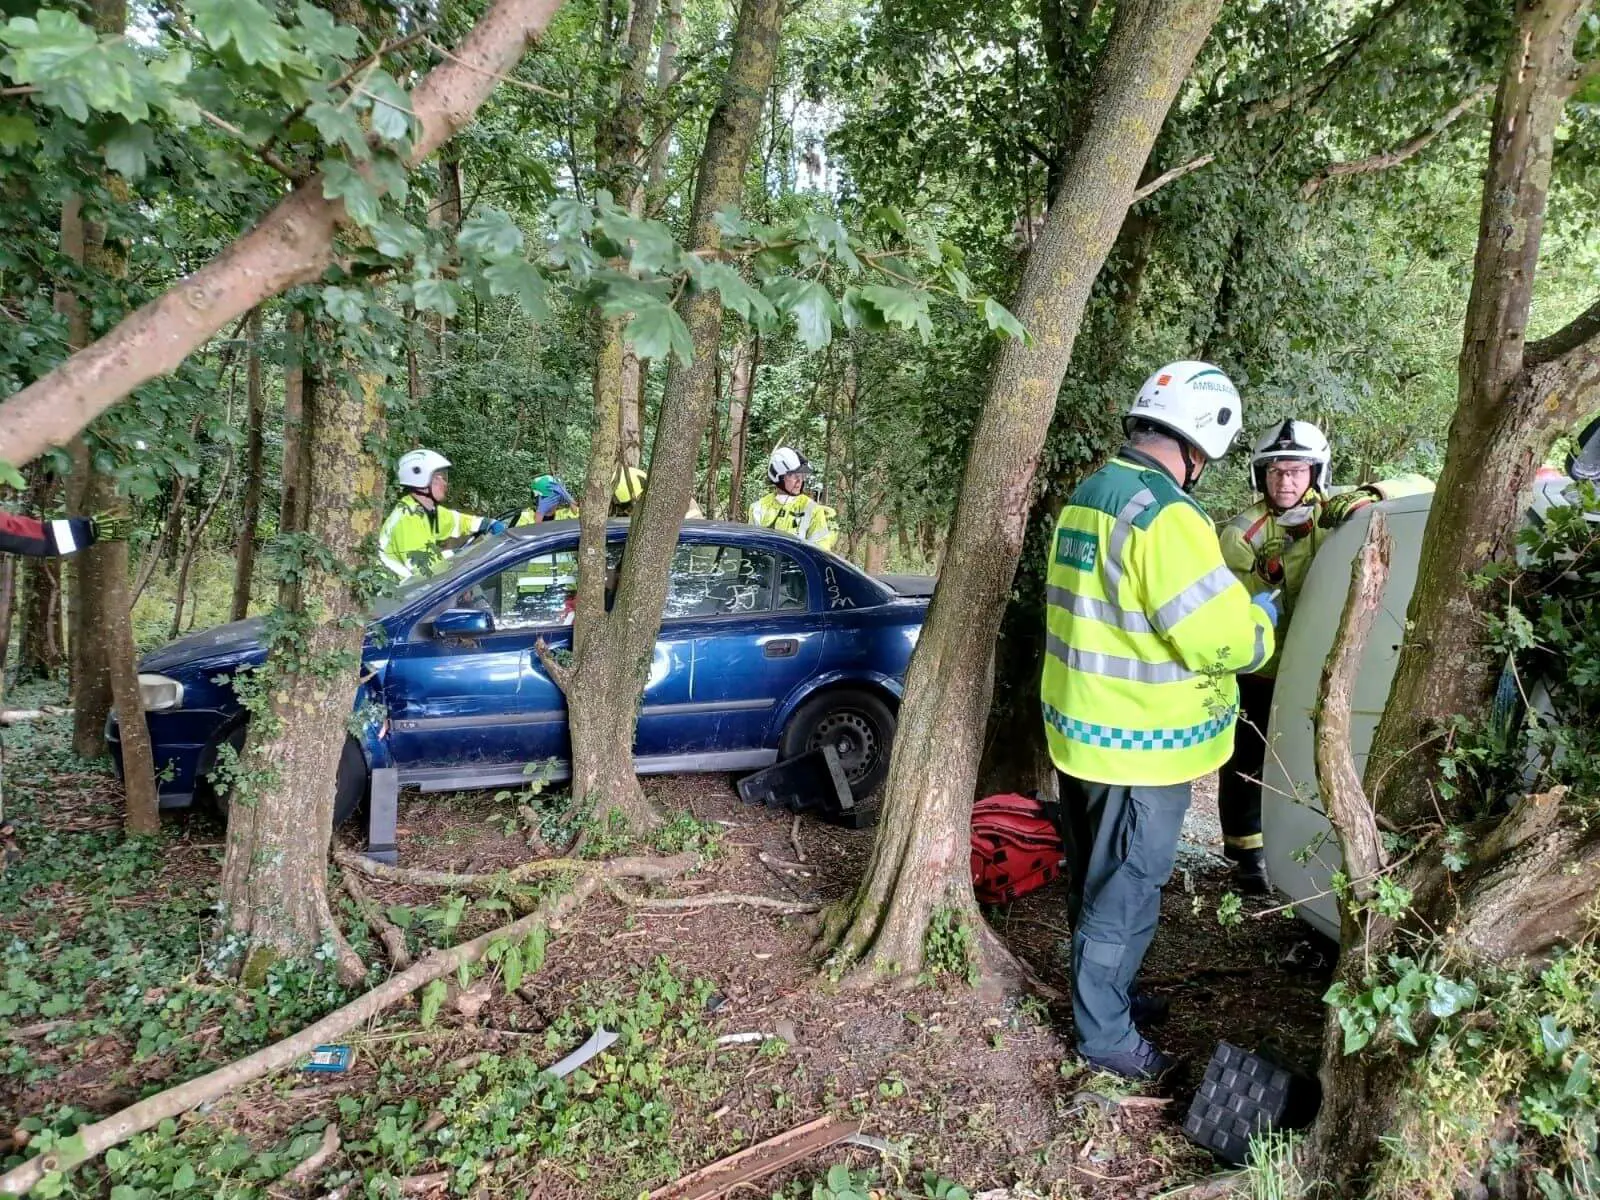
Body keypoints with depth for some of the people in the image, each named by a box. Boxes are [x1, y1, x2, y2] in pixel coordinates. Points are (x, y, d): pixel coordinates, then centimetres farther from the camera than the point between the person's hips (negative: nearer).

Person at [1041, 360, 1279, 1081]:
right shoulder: (1166, 515, -23)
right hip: (1141, 745, -9)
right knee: (1127, 891, 6)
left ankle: (1098, 987, 42)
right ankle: (1105, 1034, 21)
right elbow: (1225, 640, -24)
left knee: (1093, 877, 23)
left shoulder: (1087, 496, 7)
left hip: (1080, 729, 9)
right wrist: (1263, 615, -2)